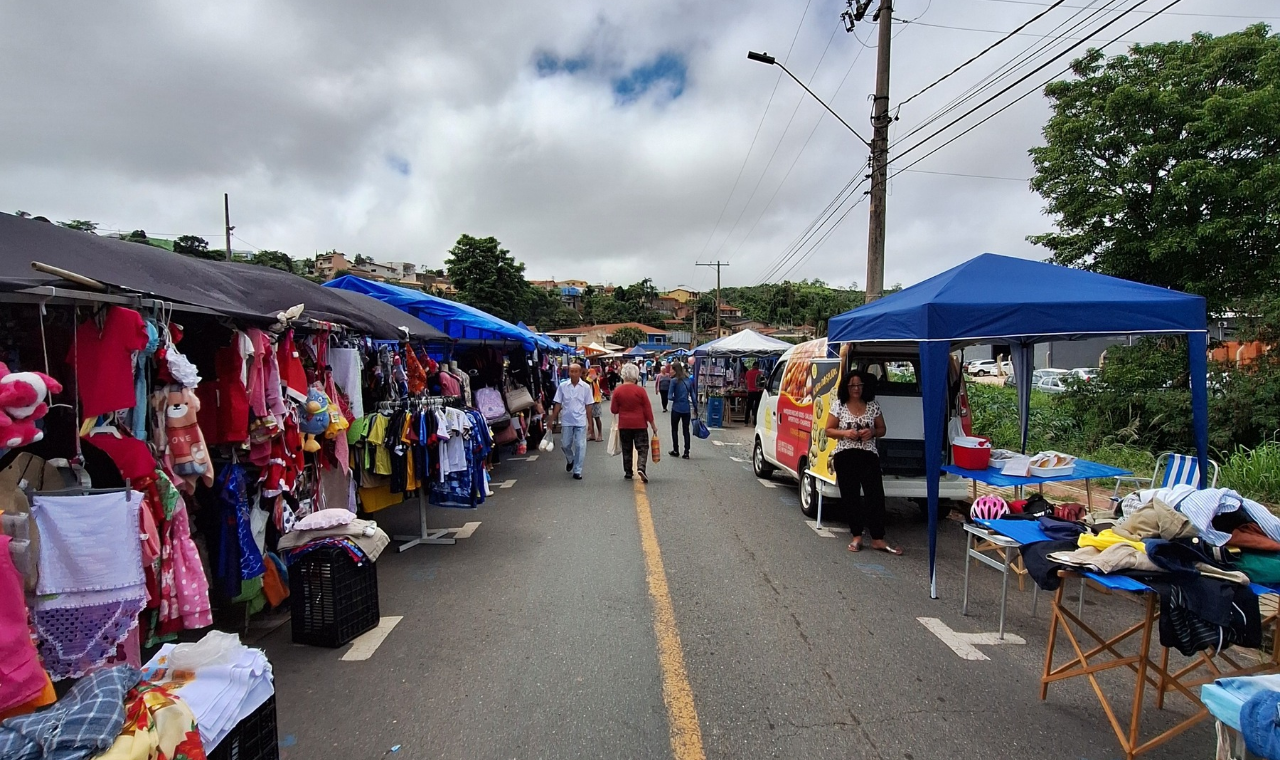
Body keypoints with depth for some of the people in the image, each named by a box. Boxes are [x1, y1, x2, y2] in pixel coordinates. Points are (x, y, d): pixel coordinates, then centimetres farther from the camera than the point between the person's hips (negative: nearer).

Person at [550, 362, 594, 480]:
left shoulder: (586, 387, -4)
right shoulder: (562, 386, -3)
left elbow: (588, 405, 1)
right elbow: (558, 404, 3)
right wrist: (552, 420, 1)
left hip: (581, 421, -1)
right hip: (566, 421, 1)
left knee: (580, 446, -1)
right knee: (565, 445, 10)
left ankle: (577, 471, 10)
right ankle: (570, 460, 41)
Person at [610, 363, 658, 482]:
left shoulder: (618, 391, -4)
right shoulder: (640, 390, -10)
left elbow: (614, 410, 1)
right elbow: (648, 409, -7)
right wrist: (653, 425, 1)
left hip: (624, 425, 2)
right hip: (640, 424, -2)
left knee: (626, 450, 13)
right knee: (642, 448, 4)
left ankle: (628, 473, 17)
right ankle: (641, 467, -18)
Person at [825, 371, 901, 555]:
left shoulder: (873, 406, 5)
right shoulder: (838, 406, 1)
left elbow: (882, 430, 12)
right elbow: (829, 430, 3)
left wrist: (872, 432, -10)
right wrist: (845, 433, -15)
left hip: (869, 456, 1)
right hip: (845, 457, 0)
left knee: (875, 496, -6)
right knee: (851, 497, 5)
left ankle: (877, 539, 0)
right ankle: (857, 536, 16)